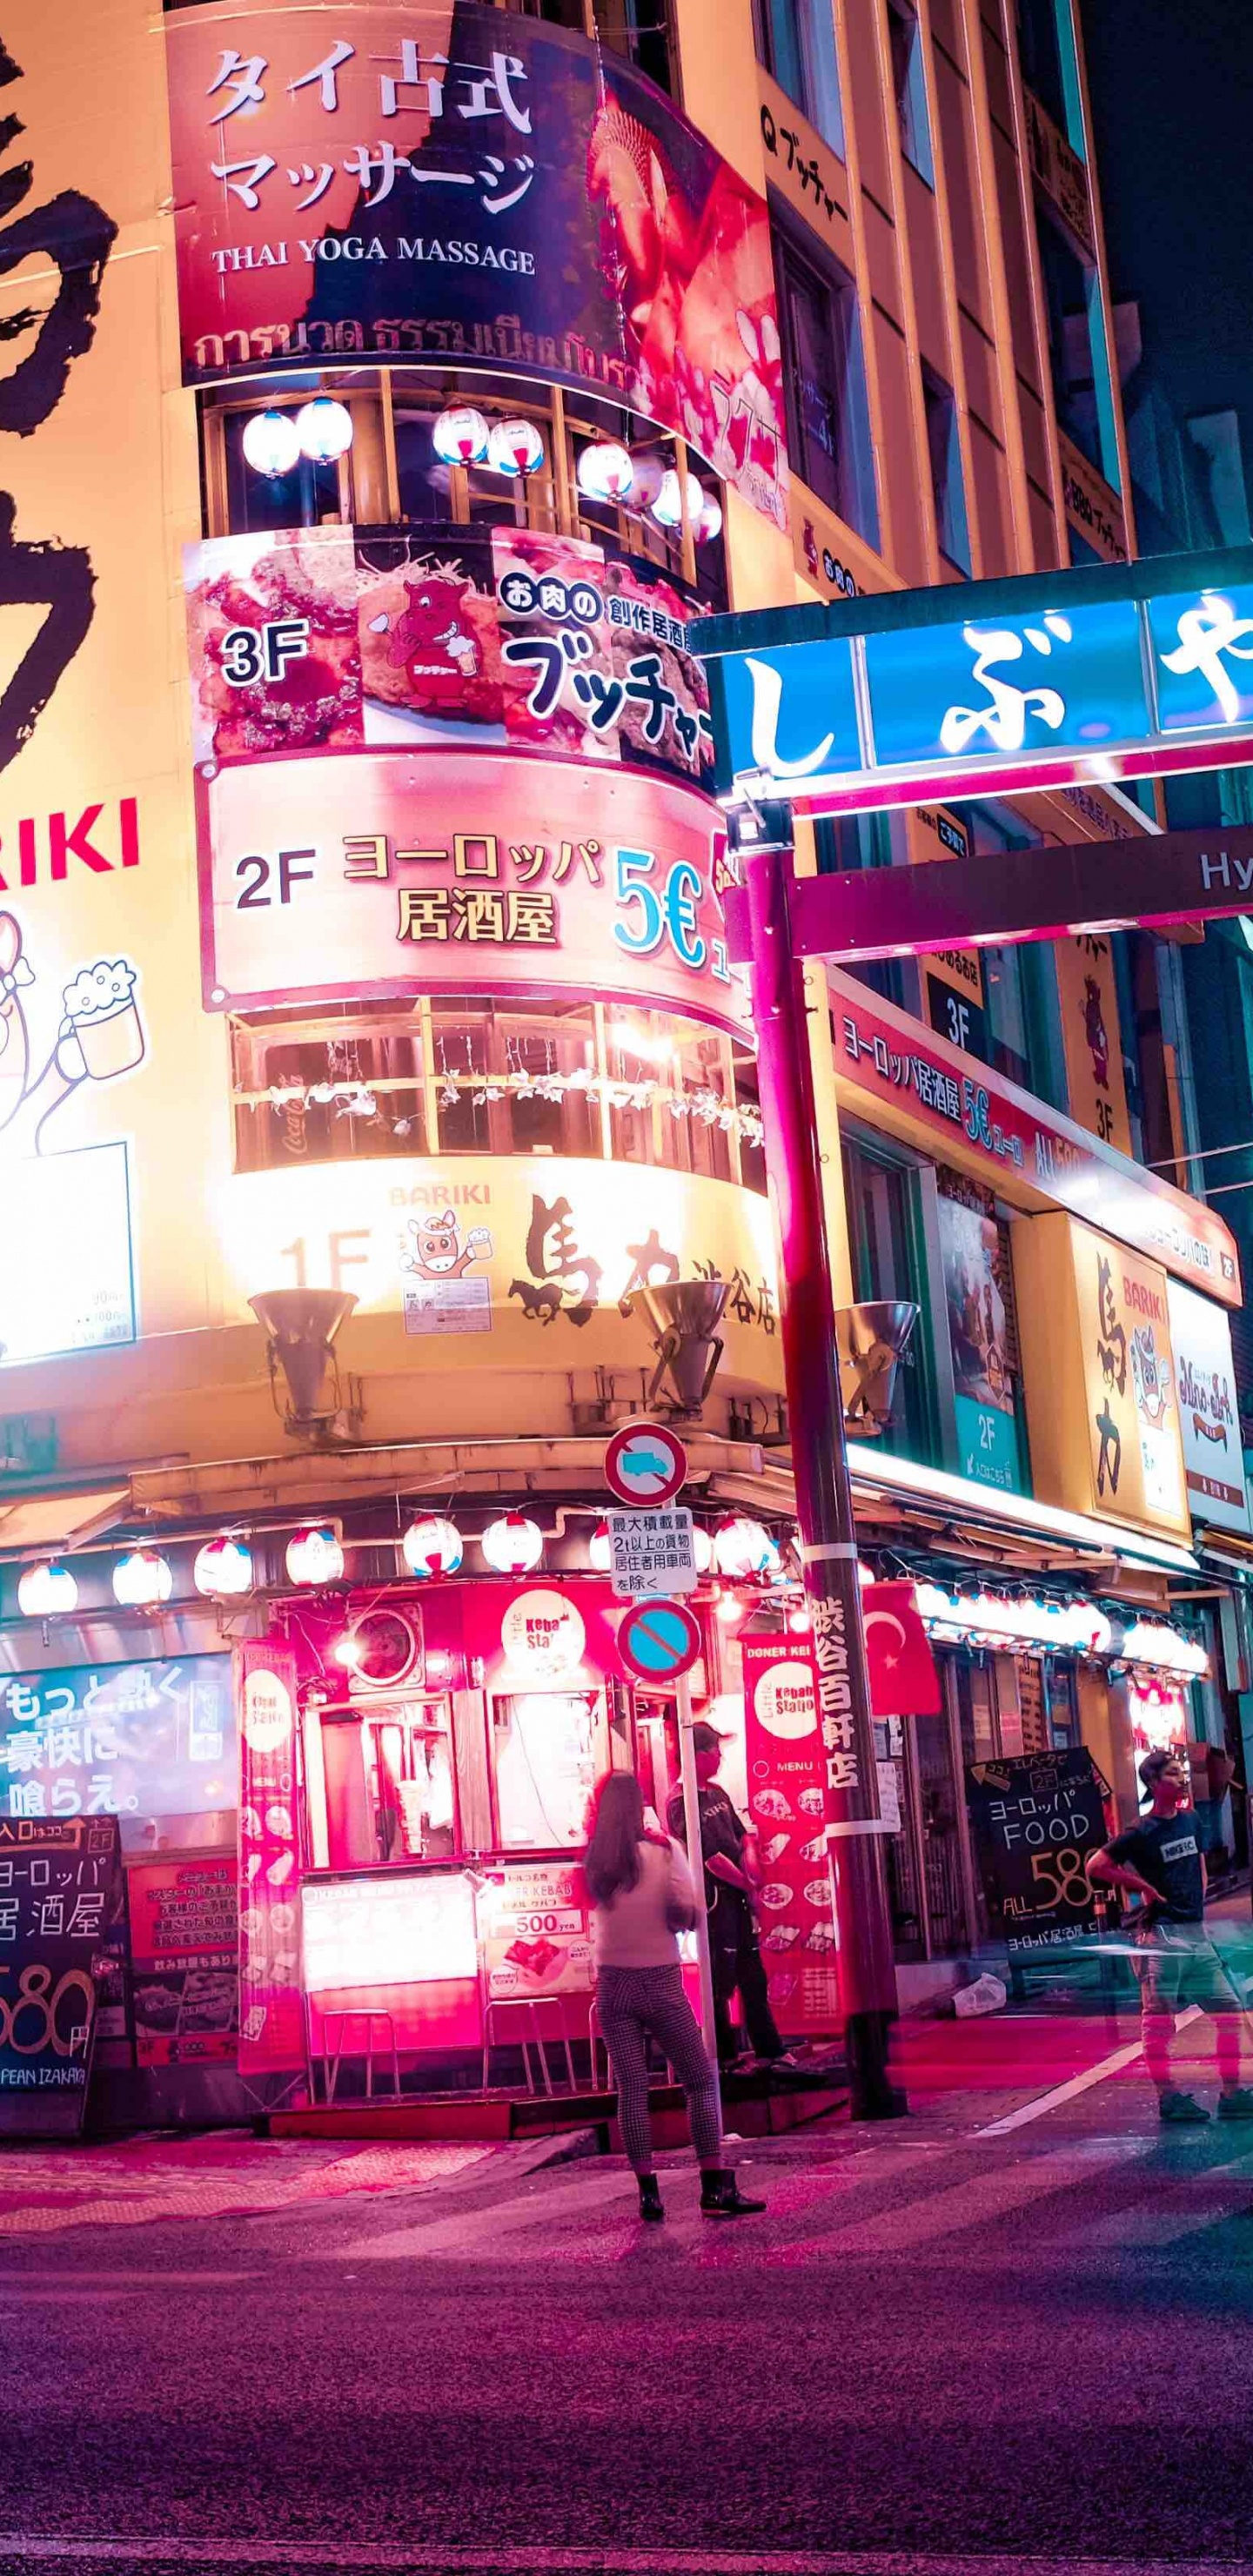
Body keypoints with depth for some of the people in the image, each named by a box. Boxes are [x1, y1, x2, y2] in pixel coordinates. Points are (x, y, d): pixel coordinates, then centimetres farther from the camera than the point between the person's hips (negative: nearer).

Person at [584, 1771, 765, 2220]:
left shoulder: (593, 1860, -1)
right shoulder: (661, 1850, -9)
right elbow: (686, 1910, -15)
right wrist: (680, 1916, 7)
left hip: (613, 1985, 3)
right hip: (660, 1983, -3)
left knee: (631, 2089, 4)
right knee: (700, 2082, 6)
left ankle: (648, 2193, 2)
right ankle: (716, 2188, 2)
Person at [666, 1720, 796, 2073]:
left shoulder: (717, 1792, 12)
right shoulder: (681, 1803, -15)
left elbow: (744, 1836, 16)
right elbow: (710, 1858, -18)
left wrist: (750, 1864, -4)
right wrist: (747, 1884, -8)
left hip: (739, 1895, 9)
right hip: (714, 1899, -9)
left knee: (753, 1977, 13)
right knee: (721, 1981, -3)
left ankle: (770, 2051, 20)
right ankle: (725, 2057, 5)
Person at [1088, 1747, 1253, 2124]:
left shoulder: (1190, 1821, 10)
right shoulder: (1142, 1834, -10)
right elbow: (1095, 1867, -11)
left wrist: (1196, 1905, 15)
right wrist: (1145, 1887, -9)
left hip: (1196, 1933, 7)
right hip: (1161, 1934, -7)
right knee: (1159, 2019, -3)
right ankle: (1167, 2097, 4)